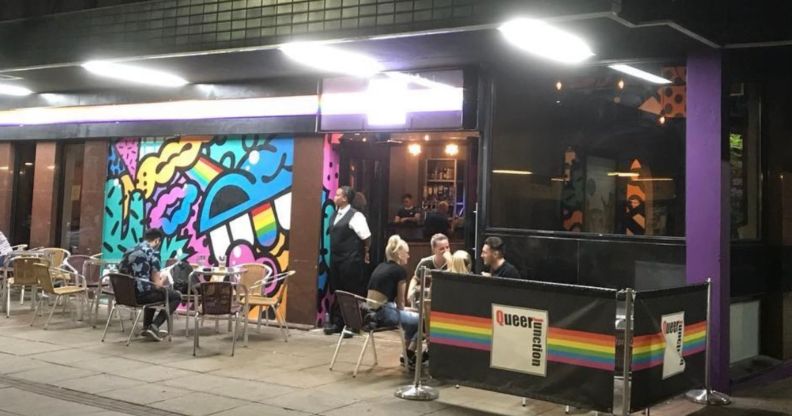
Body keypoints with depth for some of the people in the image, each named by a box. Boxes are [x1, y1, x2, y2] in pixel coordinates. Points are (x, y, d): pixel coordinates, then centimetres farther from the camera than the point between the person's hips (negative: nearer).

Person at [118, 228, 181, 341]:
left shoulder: (130, 251, 13)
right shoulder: (153, 253, -8)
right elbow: (157, 285, -9)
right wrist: (163, 280, 15)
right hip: (141, 295, -8)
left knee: (153, 291, 37)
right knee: (176, 296, 10)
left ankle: (147, 327, 32)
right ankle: (154, 327, 1)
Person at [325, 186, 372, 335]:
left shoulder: (355, 216, -15)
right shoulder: (336, 214, 10)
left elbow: (366, 237, -13)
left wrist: (364, 253, -1)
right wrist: (333, 255, 17)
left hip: (351, 261, -8)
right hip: (336, 260, 8)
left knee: (352, 294, 0)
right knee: (336, 292, 13)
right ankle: (336, 323, 22)